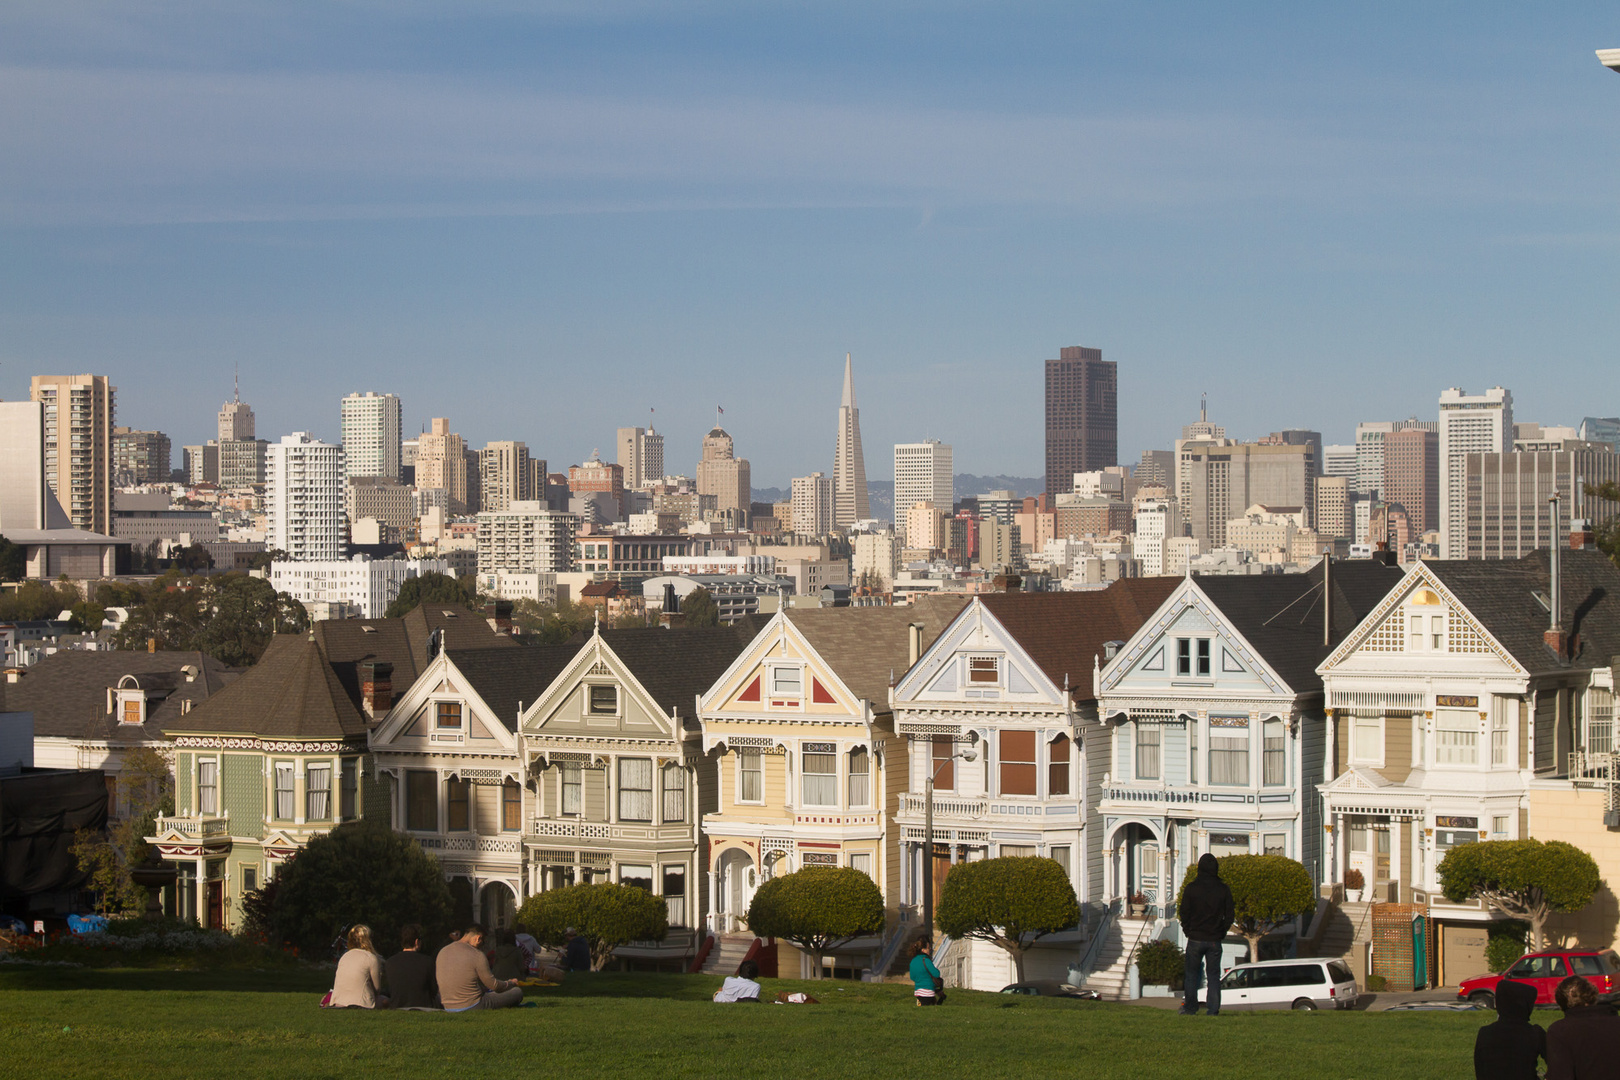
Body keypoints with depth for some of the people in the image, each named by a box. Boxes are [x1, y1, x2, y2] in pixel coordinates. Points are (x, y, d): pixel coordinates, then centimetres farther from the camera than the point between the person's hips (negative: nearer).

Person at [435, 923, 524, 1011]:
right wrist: (510, 984, 19)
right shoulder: (477, 955, -13)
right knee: (518, 992, 1)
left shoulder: (442, 952, 6)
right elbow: (493, 985, -4)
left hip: (448, 1008, 6)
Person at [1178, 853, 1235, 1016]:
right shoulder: (1224, 889, 0)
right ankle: (1213, 1009, 0)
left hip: (1195, 939, -1)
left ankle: (1190, 1008, 7)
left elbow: (1184, 912, -1)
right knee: (1213, 975, 6)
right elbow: (1229, 915, 3)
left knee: (1192, 974, 9)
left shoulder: (1192, 888, -5)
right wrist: (1221, 933, 11)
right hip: (1215, 940, 1)